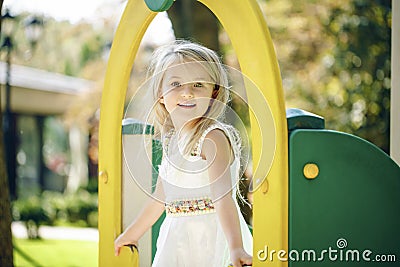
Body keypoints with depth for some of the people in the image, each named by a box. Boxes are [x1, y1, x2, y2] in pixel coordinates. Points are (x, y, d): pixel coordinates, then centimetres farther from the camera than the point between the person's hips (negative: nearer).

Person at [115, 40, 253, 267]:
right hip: (177, 240, 7)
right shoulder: (172, 140, 10)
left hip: (210, 239, -7)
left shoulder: (213, 137, -13)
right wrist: (131, 234, 30)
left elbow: (223, 197, -24)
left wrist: (236, 248, -35)